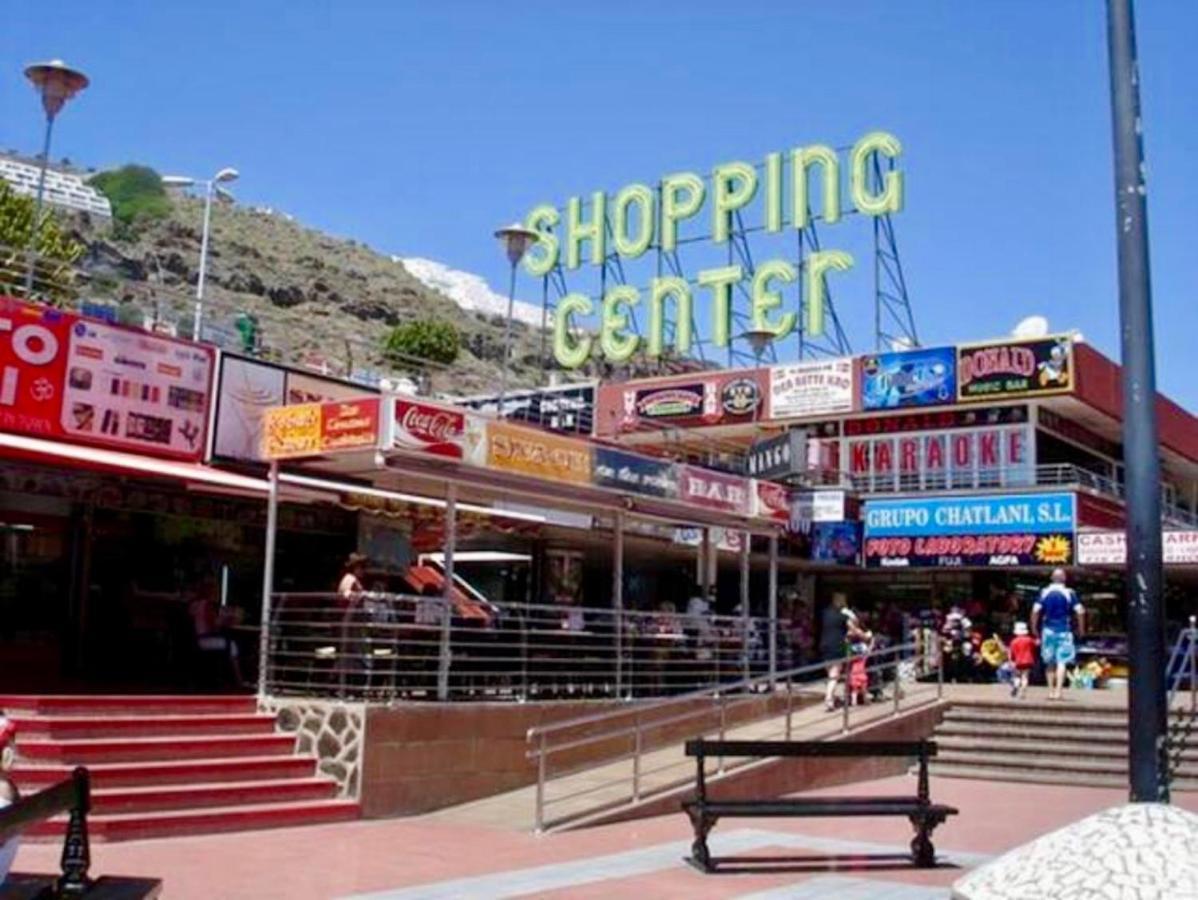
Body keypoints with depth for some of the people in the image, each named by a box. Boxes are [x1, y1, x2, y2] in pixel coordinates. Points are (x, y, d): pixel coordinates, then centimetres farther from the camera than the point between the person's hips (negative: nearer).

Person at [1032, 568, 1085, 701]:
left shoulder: (1044, 592, 2)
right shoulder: (1069, 593, -2)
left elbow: (1035, 610, -7)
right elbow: (1080, 611, -8)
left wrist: (1034, 628, 2)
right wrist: (1081, 628, 4)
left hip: (1048, 630, 2)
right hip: (1064, 631, -2)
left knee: (1050, 663, 13)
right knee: (1062, 662, -4)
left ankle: (1051, 691, 15)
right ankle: (1058, 692, -13)